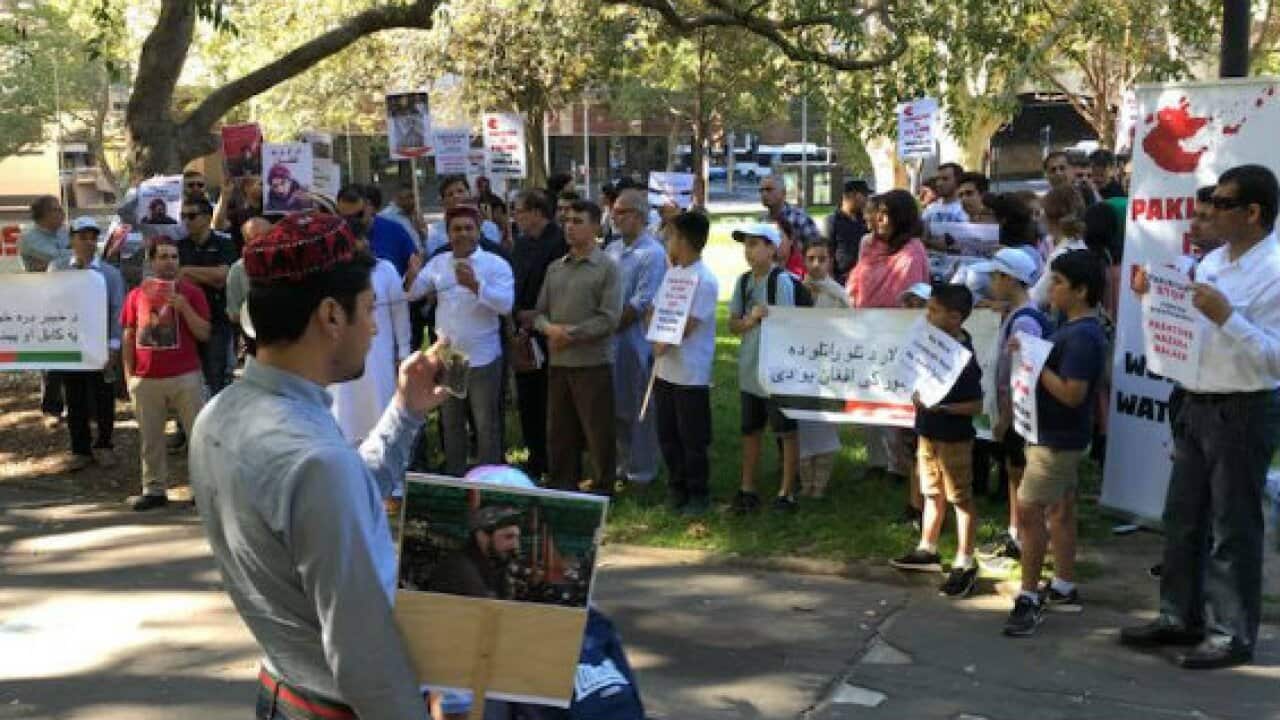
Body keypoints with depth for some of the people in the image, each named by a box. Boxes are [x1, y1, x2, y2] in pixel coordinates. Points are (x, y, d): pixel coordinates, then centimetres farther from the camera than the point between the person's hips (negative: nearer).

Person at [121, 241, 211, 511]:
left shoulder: (191, 292, 2)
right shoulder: (137, 295, 8)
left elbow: (204, 334, -3)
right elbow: (128, 336, 10)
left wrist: (185, 308, -16)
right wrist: (128, 373, 4)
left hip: (186, 377, -2)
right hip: (145, 378, 2)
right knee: (150, 437, 8)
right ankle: (154, 489, 16)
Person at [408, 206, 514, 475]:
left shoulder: (496, 264, -10)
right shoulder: (438, 263, 5)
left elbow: (506, 304, -21)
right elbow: (412, 293, 2)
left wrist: (475, 285, -33)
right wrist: (412, 275, -19)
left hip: (482, 359, -5)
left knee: (486, 425, 6)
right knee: (451, 423, 17)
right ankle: (454, 477, 31)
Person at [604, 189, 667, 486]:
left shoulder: (652, 253, -12)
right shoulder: (612, 248, 11)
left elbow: (641, 304, -16)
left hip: (637, 340, -7)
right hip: (610, 339, 7)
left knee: (638, 407, 4)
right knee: (615, 404, 14)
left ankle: (642, 470, 16)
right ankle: (623, 463, 28)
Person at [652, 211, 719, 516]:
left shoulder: (705, 280, -15)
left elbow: (687, 325, -18)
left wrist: (663, 344, -8)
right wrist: (657, 342, -1)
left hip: (690, 374, -8)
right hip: (665, 369, 8)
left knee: (693, 439, 2)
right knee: (667, 434, 15)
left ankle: (698, 493, 15)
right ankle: (677, 487, 28)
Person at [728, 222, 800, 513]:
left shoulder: (781, 280, -14)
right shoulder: (743, 281, 4)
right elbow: (733, 325, 4)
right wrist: (751, 319, -17)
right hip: (749, 369, 6)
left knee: (786, 431, 6)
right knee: (750, 430, 15)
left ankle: (787, 491, 15)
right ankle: (747, 489, 25)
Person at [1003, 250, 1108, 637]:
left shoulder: (1083, 336, -21)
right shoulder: (1073, 329, 11)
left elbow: (1072, 393, -26)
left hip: (1057, 440, -10)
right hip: (1058, 436, 10)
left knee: (1028, 511, -8)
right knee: (1059, 510, 16)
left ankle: (1029, 598, -2)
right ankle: (1064, 589, 26)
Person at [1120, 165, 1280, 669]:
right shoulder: (1213, 261, 10)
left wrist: (1227, 316, -30)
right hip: (1194, 404, 9)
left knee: (1232, 528, 3)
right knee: (1182, 518, 17)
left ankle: (1232, 634, 17)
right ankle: (1180, 617, 31)